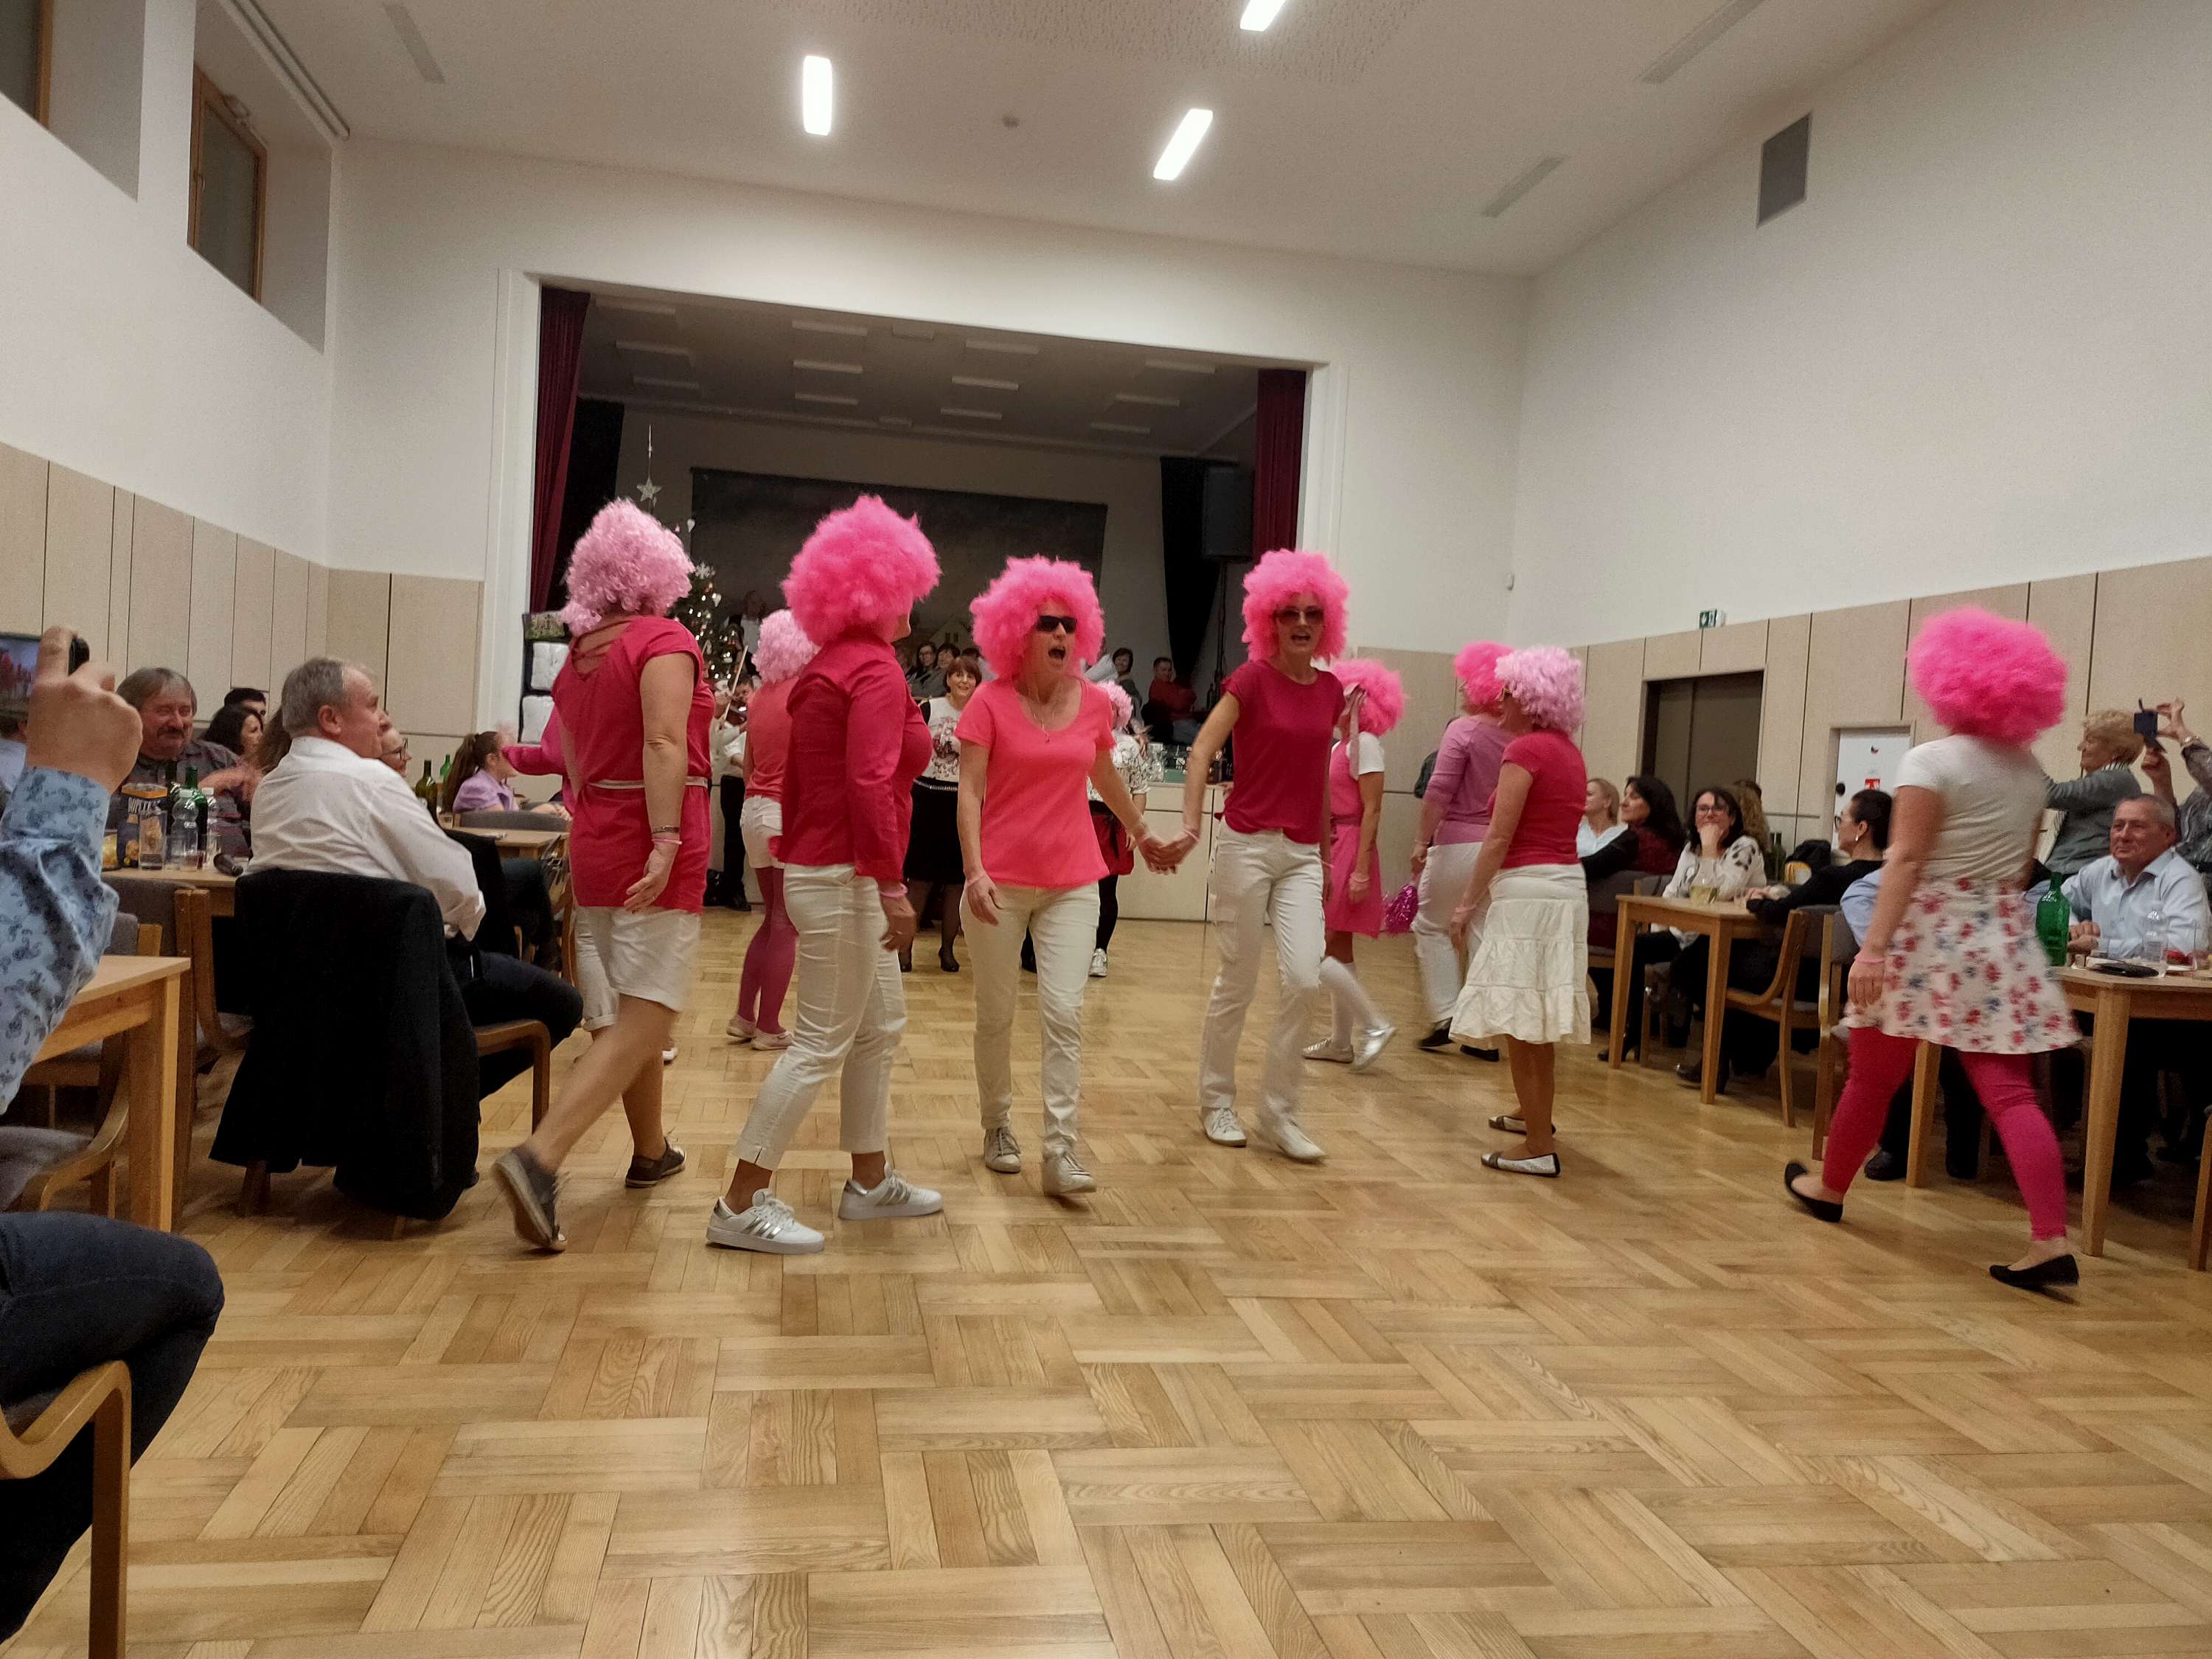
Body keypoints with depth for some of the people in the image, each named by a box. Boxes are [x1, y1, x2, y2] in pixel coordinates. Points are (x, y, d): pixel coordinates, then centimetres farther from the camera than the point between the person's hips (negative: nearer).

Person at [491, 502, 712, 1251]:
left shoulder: (577, 657, 13)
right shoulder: (664, 640, -8)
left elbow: (576, 765, 14)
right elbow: (664, 744, -21)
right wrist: (665, 842, -27)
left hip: (592, 846, 8)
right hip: (652, 852, -8)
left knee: (636, 1010, 20)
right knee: (643, 1022, -10)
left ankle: (650, 1149, 31)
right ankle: (539, 1157, -25)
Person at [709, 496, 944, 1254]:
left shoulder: (826, 669, 15)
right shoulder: (877, 670, -15)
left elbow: (799, 776, 18)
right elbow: (870, 785, -25)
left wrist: (796, 857, 22)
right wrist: (892, 887, -25)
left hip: (817, 870, 10)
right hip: (846, 878, -10)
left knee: (881, 1027, 17)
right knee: (822, 1043, -3)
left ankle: (871, 1181, 28)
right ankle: (741, 1206, 4)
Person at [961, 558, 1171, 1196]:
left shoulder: (1095, 702, 3)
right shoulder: (990, 702, -7)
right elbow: (970, 792, -11)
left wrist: (1143, 835, 32)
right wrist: (974, 870, -23)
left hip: (1071, 884, 2)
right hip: (1000, 881, -2)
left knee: (1064, 1013, -7)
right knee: (995, 1014, 10)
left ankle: (1061, 1151, -3)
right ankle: (998, 1126, 29)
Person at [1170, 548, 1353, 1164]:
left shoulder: (1332, 689, 8)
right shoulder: (1252, 678, -6)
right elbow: (1201, 751, -13)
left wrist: (1327, 852, 16)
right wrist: (1189, 827, -24)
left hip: (1303, 853, 4)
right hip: (1247, 843, -4)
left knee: (1304, 979, -7)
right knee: (1237, 982, 4)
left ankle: (1279, 1113, 7)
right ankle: (1216, 1100, 22)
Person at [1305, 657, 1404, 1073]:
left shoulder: (1364, 744, -12)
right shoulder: (1338, 746, 13)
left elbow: (1372, 810, -17)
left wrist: (1361, 869, -21)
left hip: (1350, 850, -9)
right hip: (1331, 850, 9)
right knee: (1337, 949, 13)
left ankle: (1374, 1024, -3)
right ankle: (1342, 1041, 20)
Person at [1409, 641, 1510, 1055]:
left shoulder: (1462, 730, -9)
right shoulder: (1515, 739, 5)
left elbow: (1439, 792, -13)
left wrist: (1422, 841, -6)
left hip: (1459, 845, -5)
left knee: (1432, 927, 12)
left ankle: (1445, 1015, 5)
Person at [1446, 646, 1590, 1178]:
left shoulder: (1525, 749, -12)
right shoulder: (1569, 751, 14)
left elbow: (1500, 838, -15)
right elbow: (1551, 827, 11)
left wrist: (1467, 902, -10)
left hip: (1527, 890, -9)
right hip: (1567, 886, 9)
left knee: (1519, 1020, -5)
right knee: (1538, 1017, 21)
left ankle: (1539, 1146, -3)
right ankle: (1535, 1116, 35)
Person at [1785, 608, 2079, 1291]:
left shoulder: (1931, 761, -11)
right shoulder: (2030, 770, 9)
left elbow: (1906, 859, -19)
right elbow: (2021, 863, 14)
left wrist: (1872, 947, -22)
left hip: (1929, 935, -6)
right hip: (2003, 939, 6)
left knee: (1873, 1077, 11)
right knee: (2009, 1090, 1)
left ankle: (1829, 1186, 29)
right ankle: (2051, 1240, -8)